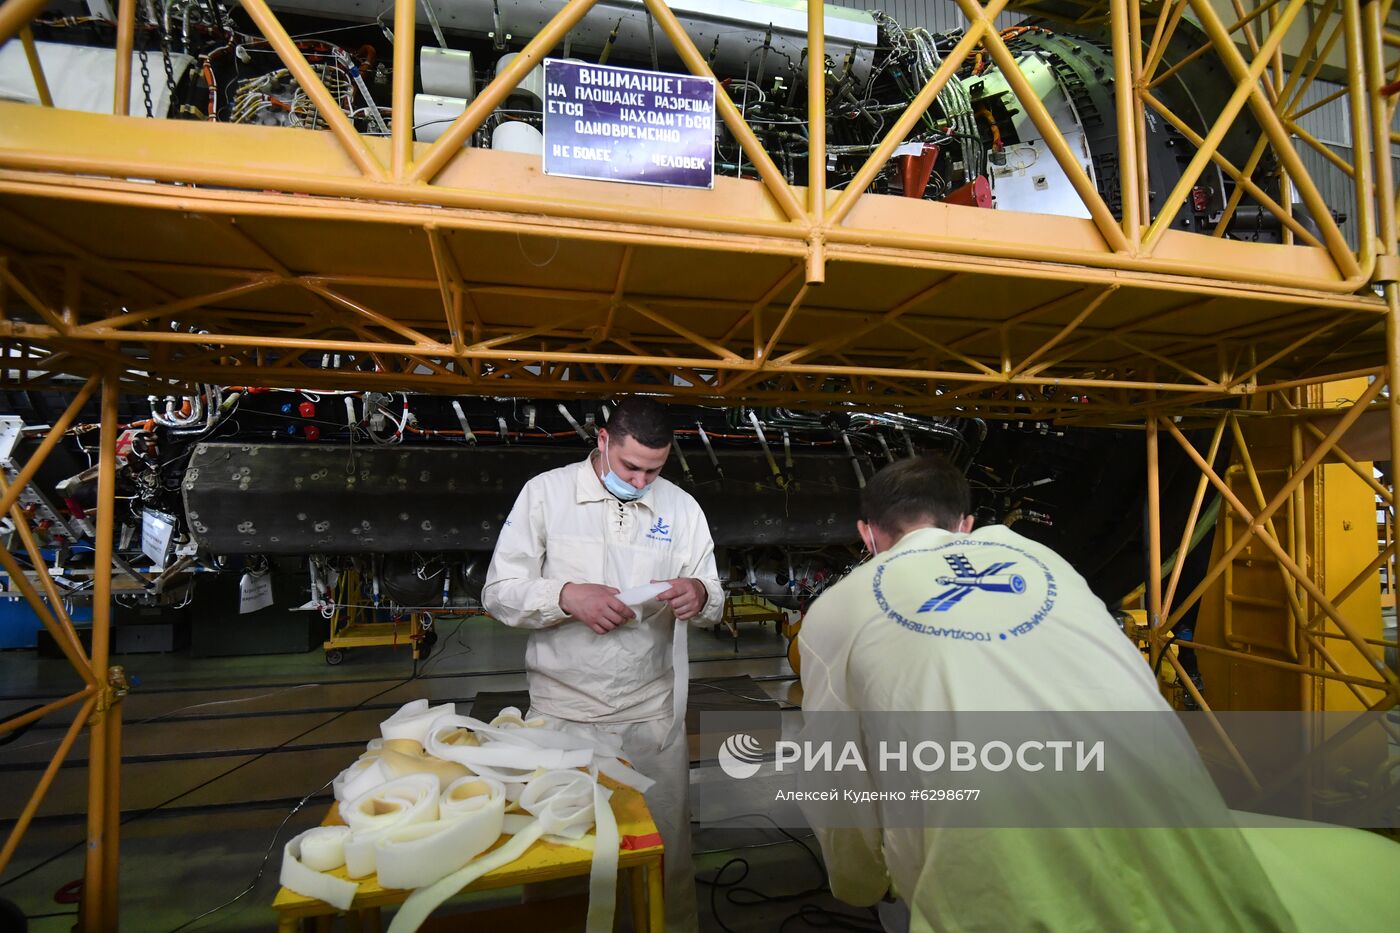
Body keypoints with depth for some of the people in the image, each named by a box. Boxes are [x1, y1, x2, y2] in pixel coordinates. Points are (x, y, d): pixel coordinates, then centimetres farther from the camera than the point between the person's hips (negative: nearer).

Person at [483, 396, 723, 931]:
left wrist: (699, 595, -16)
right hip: (562, 711, -1)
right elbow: (498, 592, -4)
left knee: (667, 845, 13)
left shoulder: (681, 508, 3)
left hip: (653, 713, 2)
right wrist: (567, 596, -22)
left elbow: (713, 603, 8)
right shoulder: (545, 492, -5)